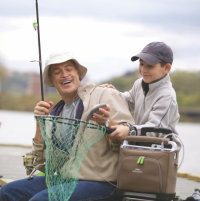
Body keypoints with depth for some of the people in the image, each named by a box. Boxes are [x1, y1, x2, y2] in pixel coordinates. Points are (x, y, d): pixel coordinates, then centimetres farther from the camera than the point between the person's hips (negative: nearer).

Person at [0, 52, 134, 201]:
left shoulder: (106, 95, -2)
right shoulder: (55, 113, 19)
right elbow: (41, 158, 18)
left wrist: (107, 123, -29)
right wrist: (40, 124, 7)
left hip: (100, 183, -7)